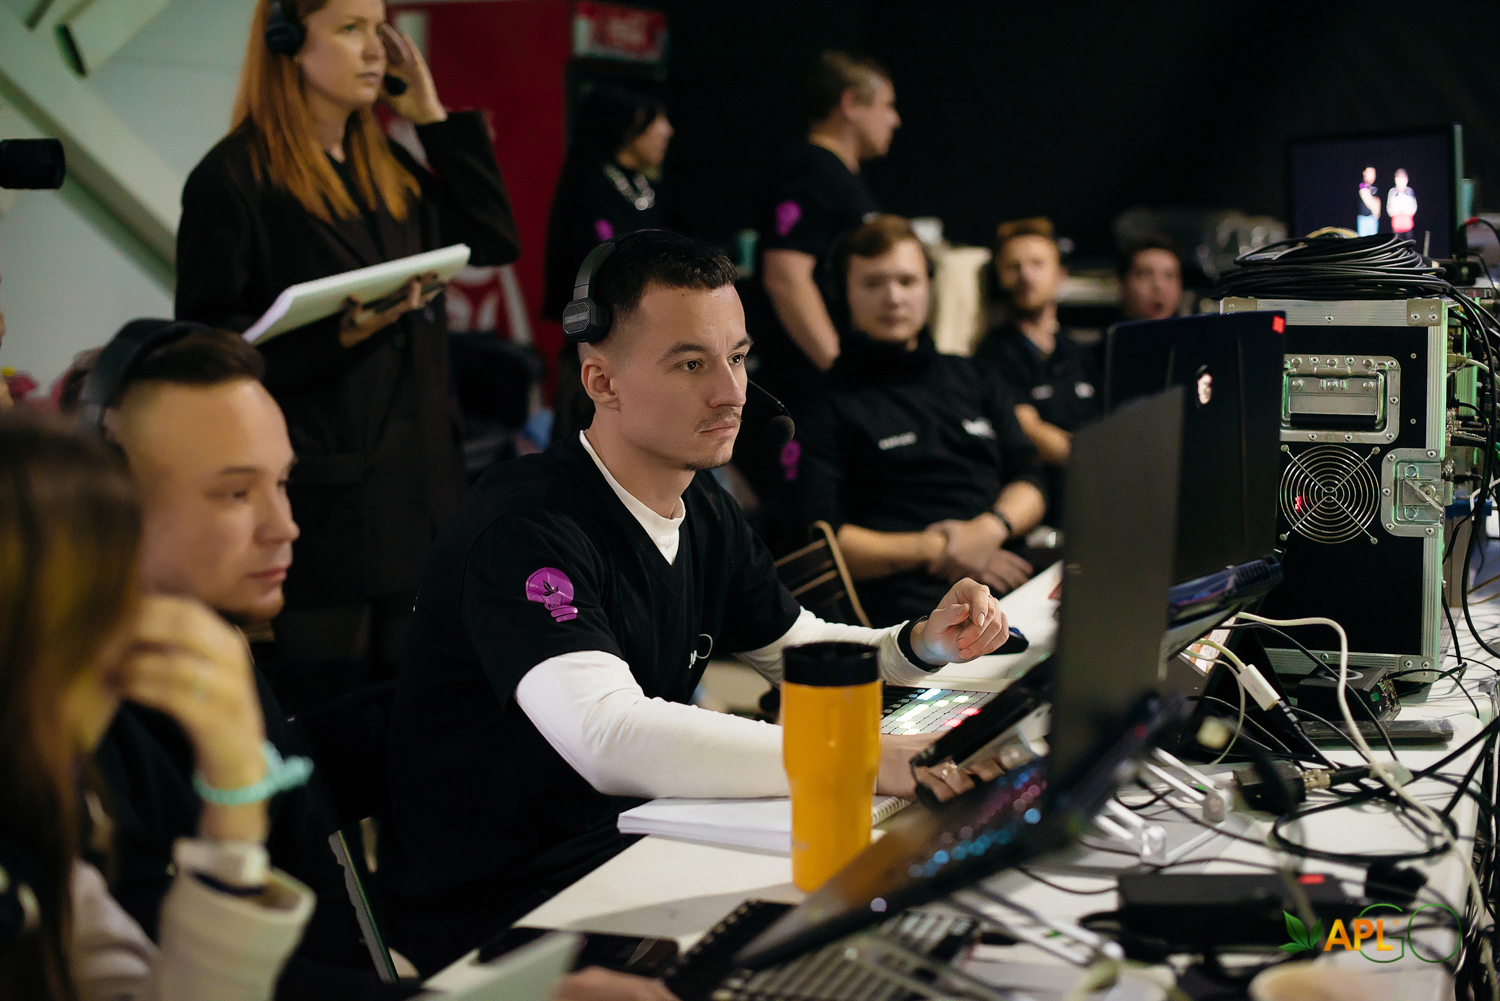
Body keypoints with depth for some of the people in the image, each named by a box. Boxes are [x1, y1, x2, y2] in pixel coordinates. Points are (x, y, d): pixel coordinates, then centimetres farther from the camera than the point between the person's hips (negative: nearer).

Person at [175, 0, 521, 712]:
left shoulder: (389, 168, 15)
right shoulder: (232, 179, -8)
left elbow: (494, 241, 9)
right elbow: (206, 340, -11)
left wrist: (433, 115, 7)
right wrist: (338, 333, -24)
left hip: (418, 479, 7)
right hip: (320, 491, -7)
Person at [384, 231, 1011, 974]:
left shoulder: (703, 508, 6)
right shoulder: (524, 529, -23)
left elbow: (797, 650, 21)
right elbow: (610, 738, -38)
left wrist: (922, 645, -1)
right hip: (497, 909, -8)